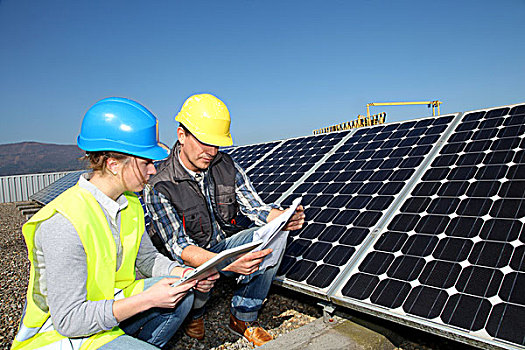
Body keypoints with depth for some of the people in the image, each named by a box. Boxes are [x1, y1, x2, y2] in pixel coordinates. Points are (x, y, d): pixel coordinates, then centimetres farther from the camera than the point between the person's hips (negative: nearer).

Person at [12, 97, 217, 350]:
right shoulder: (63, 224, -28)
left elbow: (147, 258, 7)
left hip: (109, 304, 7)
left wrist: (188, 275, -11)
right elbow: (68, 319, -26)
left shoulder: (129, 202, -4)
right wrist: (147, 299, -28)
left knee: (182, 293, -9)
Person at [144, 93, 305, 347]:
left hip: (224, 245, 4)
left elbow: (255, 208, -7)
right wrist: (228, 265, -44)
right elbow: (178, 247, -27)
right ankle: (193, 314, 4)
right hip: (189, 259, -4)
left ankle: (242, 318, -3)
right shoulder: (159, 188, -21)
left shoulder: (226, 166, -7)